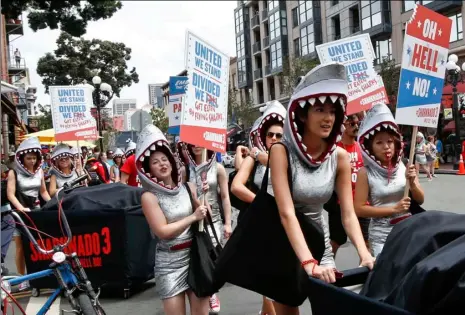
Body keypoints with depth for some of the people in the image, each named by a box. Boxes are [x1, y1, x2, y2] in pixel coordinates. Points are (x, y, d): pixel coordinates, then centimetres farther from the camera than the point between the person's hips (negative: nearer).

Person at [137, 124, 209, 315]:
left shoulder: (188, 187, 4)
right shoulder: (149, 196, -8)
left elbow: (203, 216, 14)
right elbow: (162, 231, -15)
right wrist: (193, 217, -14)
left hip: (196, 254, 3)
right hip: (169, 262, -3)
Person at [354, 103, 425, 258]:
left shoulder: (404, 166, 0)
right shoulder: (365, 172, -11)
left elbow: (420, 200, 5)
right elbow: (359, 209, -12)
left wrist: (412, 182, -14)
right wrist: (394, 209, -16)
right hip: (381, 235, -3)